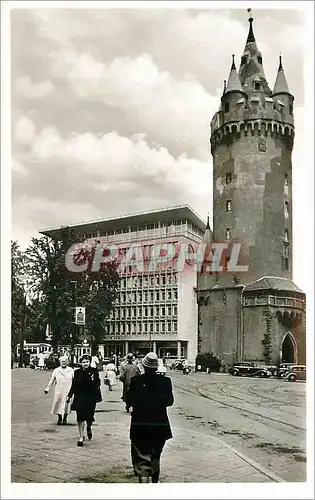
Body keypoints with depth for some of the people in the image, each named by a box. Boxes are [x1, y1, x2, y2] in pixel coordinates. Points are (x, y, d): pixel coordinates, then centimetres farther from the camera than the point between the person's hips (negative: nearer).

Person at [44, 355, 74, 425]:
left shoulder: (71, 370, 7)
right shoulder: (56, 370, 8)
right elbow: (51, 380, 11)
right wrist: (47, 389, 7)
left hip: (68, 391, -1)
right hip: (59, 390, 1)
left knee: (66, 405, -1)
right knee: (58, 404, 0)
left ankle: (65, 419, 14)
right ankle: (59, 418, 16)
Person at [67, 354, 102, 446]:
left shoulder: (94, 372, -2)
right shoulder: (77, 372, 1)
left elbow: (98, 384, 0)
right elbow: (74, 385, 7)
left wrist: (94, 382, -21)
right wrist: (69, 396, 4)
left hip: (91, 398, 0)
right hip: (80, 398, 0)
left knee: (89, 417, 3)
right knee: (80, 418, -1)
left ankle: (89, 427, 40)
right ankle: (81, 437, 13)